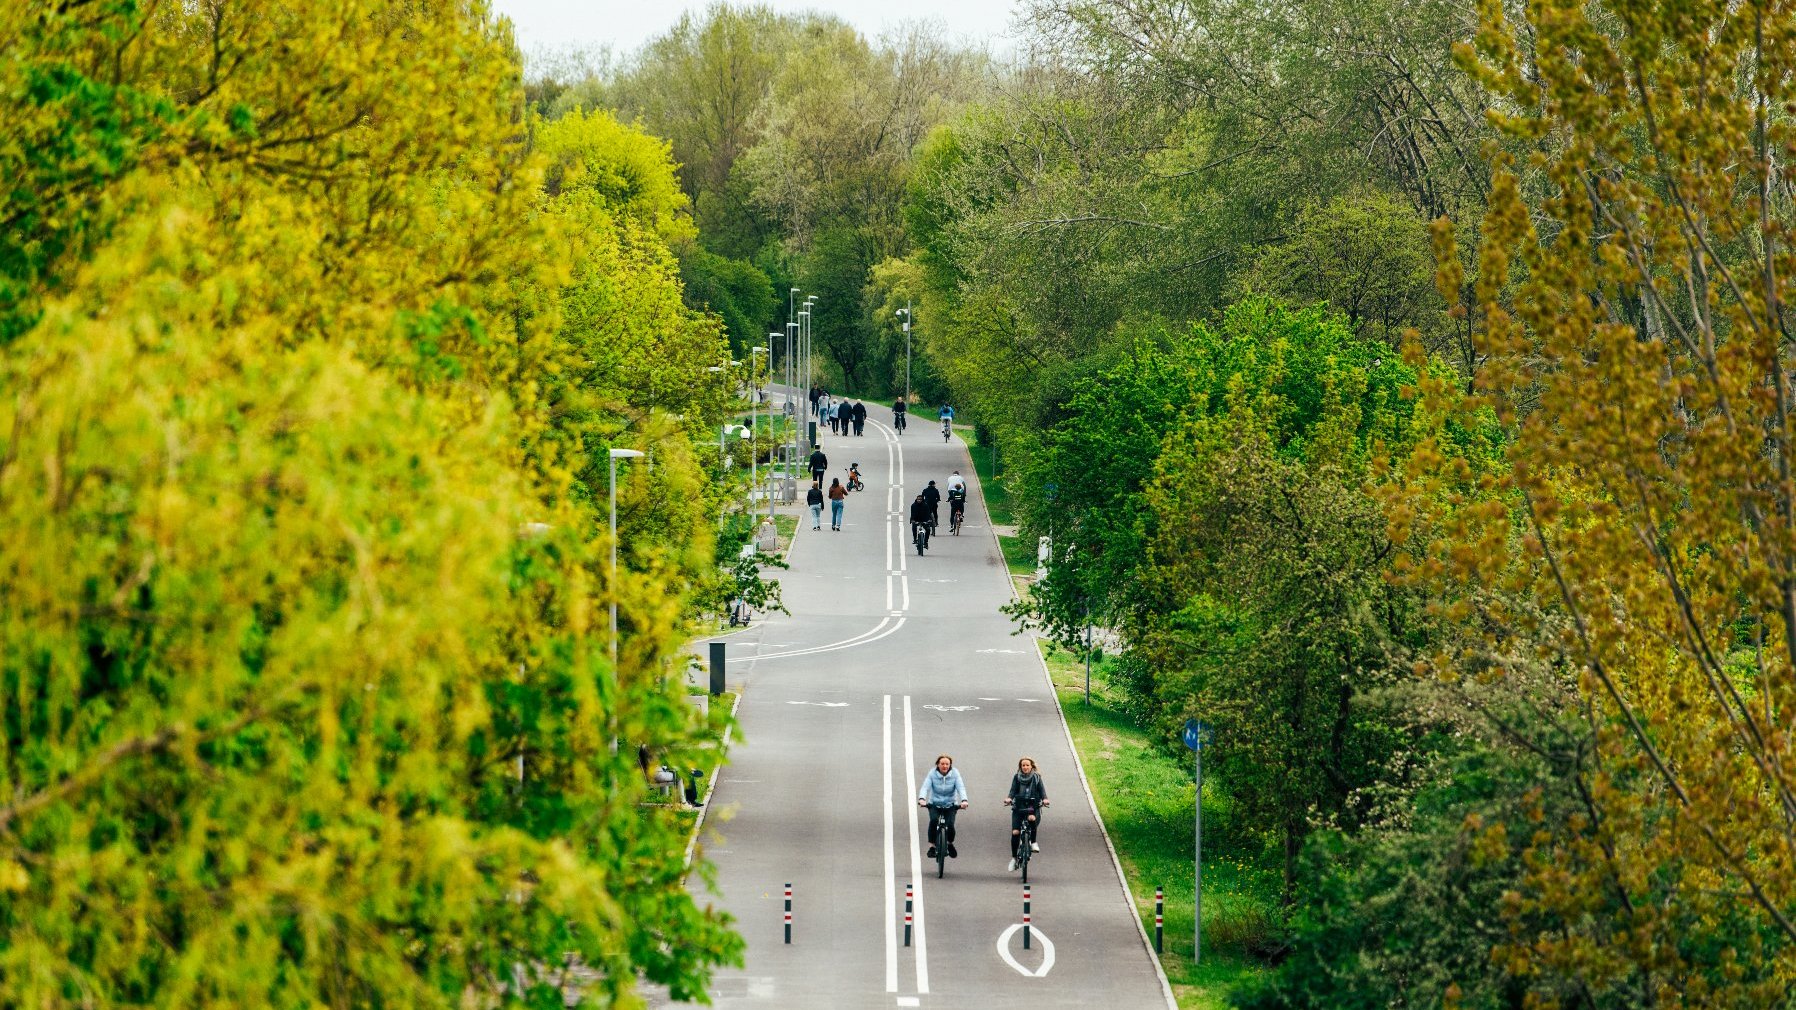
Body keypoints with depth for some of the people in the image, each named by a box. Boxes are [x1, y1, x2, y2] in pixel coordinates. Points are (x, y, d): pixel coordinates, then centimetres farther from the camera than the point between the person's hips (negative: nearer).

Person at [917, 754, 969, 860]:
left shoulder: (954, 774, -7)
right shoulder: (932, 774, -9)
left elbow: (961, 787, -17)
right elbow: (925, 787, -19)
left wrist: (964, 800, -37)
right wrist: (921, 799, -39)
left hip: (950, 805, 0)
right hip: (934, 804, 0)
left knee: (950, 824, -19)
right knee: (933, 820, -29)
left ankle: (950, 844, 12)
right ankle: (932, 846, -17)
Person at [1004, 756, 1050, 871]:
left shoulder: (1036, 778, 7)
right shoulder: (1017, 778, 8)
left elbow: (1041, 789, -3)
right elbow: (1013, 790, -3)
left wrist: (1044, 799, -24)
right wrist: (1009, 798, -24)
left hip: (1033, 807, -1)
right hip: (1018, 807, 1)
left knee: (1032, 818, -36)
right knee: (1015, 832, -12)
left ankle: (1034, 842, -14)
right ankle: (1014, 857, 4)